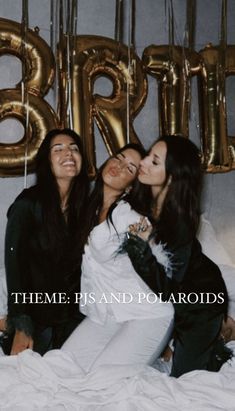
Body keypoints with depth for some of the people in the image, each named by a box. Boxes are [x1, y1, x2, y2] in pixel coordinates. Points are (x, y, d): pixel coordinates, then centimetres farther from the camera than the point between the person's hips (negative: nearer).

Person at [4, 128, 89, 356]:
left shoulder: (85, 205, 3)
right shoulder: (28, 204, -11)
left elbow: (80, 266, 3)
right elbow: (14, 264, -13)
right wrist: (21, 327, -19)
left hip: (73, 319, 4)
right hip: (36, 318, -4)